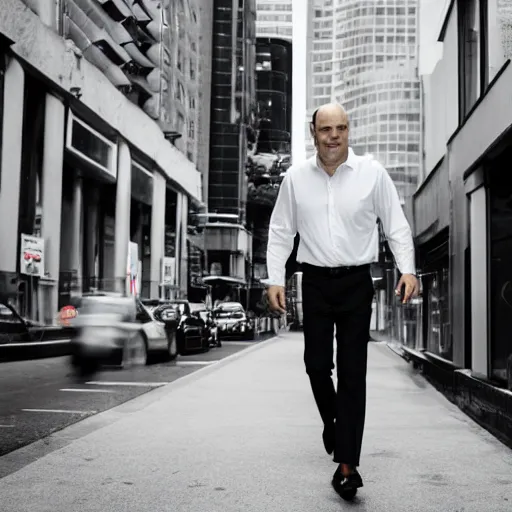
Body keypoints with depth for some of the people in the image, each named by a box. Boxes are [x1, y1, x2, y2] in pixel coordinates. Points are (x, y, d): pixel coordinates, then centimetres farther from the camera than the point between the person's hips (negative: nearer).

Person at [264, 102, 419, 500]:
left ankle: (347, 465, 1)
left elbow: (396, 225, 1)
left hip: (357, 282, -1)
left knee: (353, 373, -2)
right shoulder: (296, 177, 2)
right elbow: (281, 232, 7)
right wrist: (275, 278, -1)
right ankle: (332, 421, 35)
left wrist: (407, 269, -12)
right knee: (317, 364, 3)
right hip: (316, 281, 2)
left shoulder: (372, 173, -2)